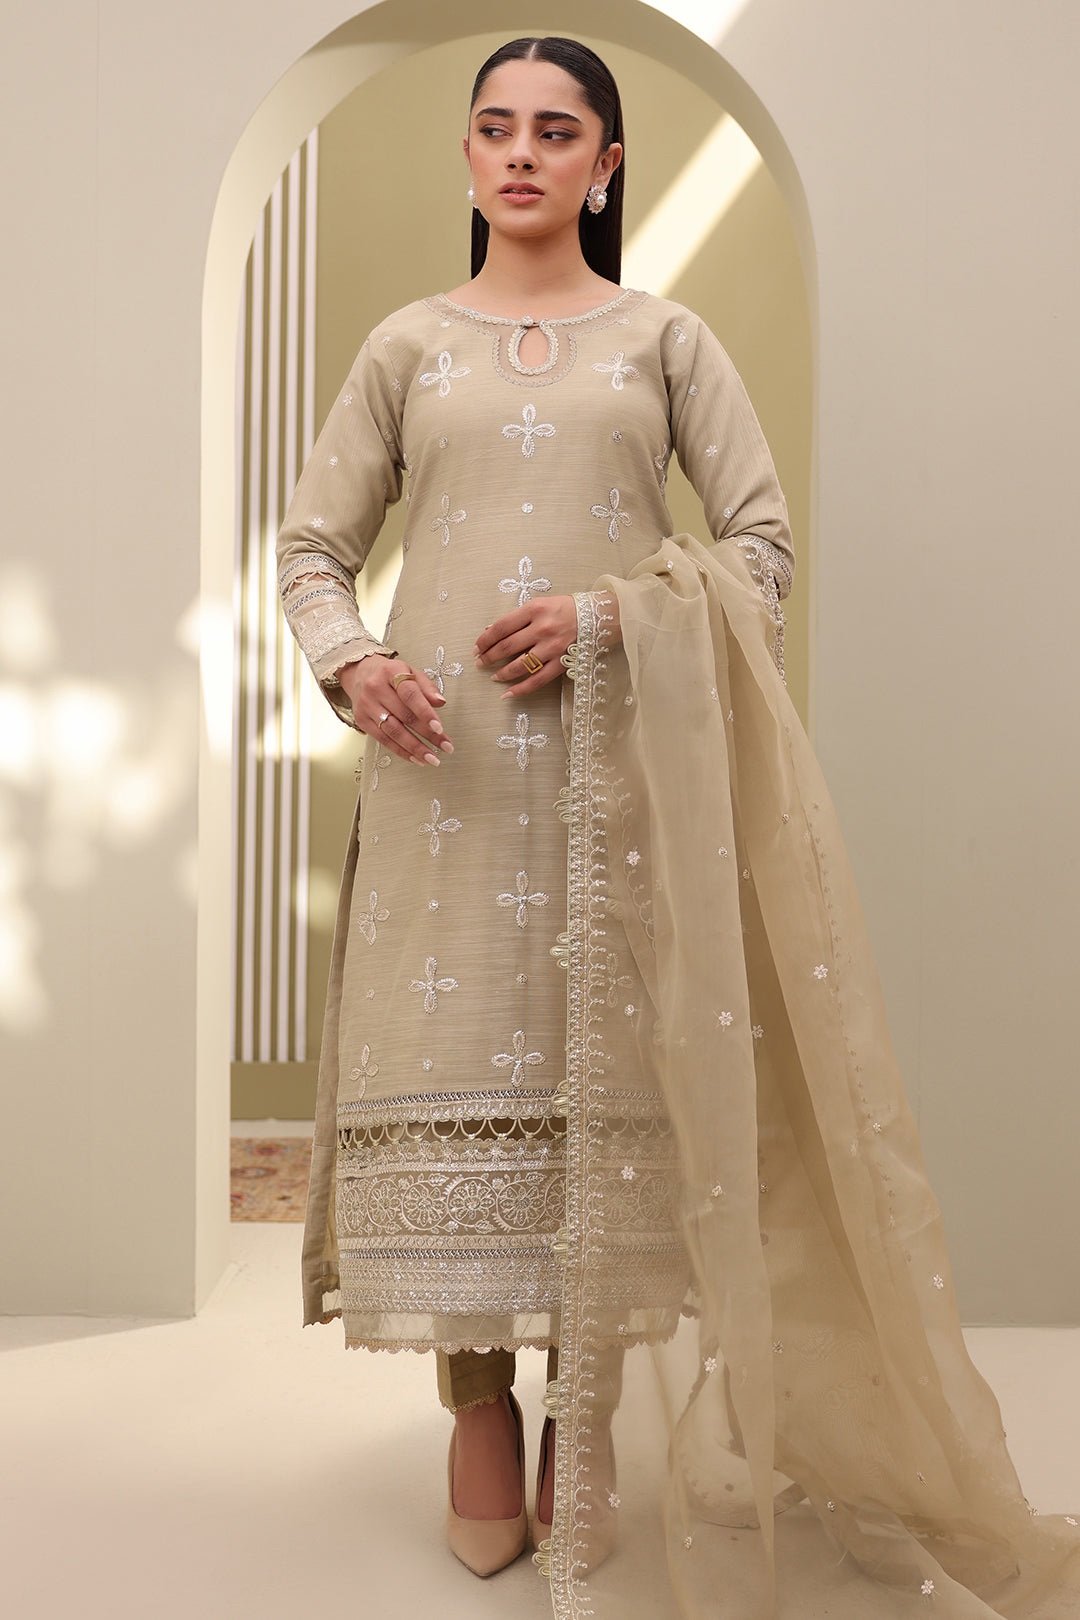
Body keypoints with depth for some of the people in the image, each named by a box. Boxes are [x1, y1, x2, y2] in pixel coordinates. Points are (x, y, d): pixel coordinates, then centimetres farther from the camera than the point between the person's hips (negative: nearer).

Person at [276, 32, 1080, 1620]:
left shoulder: (667, 338, 12)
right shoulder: (408, 344, 15)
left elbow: (763, 543, 4)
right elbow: (312, 543, 12)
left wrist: (607, 618, -11)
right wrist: (350, 662, -9)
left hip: (618, 752, -1)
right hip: (443, 758, 1)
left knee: (609, 1069, -3)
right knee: (454, 1056, -3)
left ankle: (593, 1420, 9)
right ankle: (477, 1405, 10)